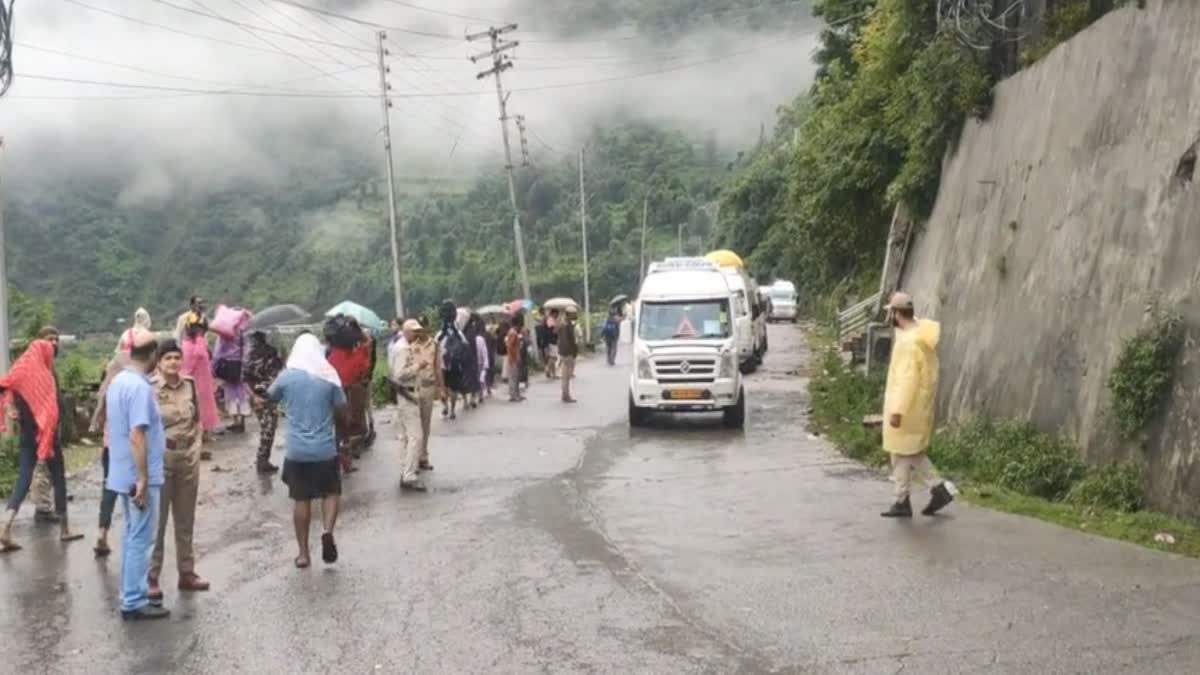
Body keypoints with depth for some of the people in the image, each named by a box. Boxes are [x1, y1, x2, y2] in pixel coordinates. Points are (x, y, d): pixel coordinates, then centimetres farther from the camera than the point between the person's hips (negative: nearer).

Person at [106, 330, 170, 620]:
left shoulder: (118, 381, 9)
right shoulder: (140, 387, -21)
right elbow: (136, 436, -25)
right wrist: (143, 480, -24)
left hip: (124, 473, 9)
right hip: (140, 476, -9)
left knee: (132, 536, 17)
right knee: (141, 540, -2)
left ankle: (132, 594, 23)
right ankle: (134, 602, 3)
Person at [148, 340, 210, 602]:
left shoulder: (189, 385, 5)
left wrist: (196, 446, 6)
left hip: (189, 457, 6)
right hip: (160, 458, -6)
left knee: (185, 520, 13)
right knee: (157, 521, -2)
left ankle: (187, 573, 23)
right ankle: (152, 578, 4)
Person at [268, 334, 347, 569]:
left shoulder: (287, 376, -5)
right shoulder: (329, 375, -6)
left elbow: (270, 396, 14)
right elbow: (342, 406, 3)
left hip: (297, 450, 0)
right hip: (325, 448, 0)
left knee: (301, 500, 11)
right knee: (331, 492, 17)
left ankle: (303, 553, 15)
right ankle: (327, 531, -9)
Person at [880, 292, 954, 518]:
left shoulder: (908, 341, -23)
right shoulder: (921, 334, 8)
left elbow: (907, 379, -27)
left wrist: (897, 410, -26)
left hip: (908, 408, -10)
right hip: (919, 405, 10)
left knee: (902, 454, 2)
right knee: (913, 452, 18)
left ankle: (902, 502, 11)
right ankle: (939, 489, 16)